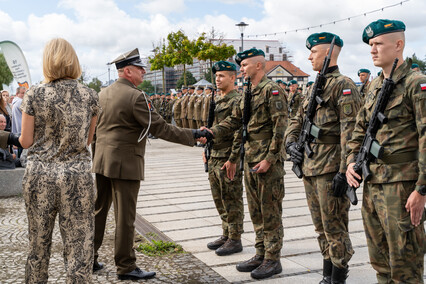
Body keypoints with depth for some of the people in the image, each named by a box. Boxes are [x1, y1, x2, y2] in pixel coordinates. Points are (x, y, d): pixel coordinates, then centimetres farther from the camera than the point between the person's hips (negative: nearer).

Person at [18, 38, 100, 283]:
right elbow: (87, 139, 7)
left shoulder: (34, 95, -4)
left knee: (38, 246, 17)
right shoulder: (90, 96, -1)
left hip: (39, 175, 1)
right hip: (77, 175, -1)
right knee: (79, 248, 4)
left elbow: (26, 142, 0)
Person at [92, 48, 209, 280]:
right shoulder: (135, 96, -15)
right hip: (124, 164, -8)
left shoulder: (102, 94, 10)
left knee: (98, 210, 17)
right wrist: (193, 135, -11)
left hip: (101, 162, 8)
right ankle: (125, 267, 12)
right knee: (125, 217, 1)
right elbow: (160, 128, -16)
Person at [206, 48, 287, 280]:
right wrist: (210, 132, 1)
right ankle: (261, 254, 25)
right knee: (255, 210, 14)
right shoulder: (248, 93, 16)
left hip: (268, 160, -9)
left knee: (270, 211, -1)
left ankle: (273, 259, 9)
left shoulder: (272, 90, -12)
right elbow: (234, 121, 16)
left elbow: (280, 127, -17)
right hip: (250, 159, 9)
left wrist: (269, 159, -20)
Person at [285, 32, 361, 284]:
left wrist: (344, 171, -22)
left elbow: (350, 131, -18)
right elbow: (297, 121, 23)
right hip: (309, 166, 9)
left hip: (330, 168, -9)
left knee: (334, 225, -2)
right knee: (321, 226, 15)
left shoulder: (343, 85, -10)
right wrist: (291, 142, 3)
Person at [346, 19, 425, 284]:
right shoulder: (374, 86, 14)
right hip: (372, 183, 8)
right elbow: (360, 130, 22)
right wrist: (352, 161, 6)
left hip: (402, 185, -8)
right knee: (380, 261, 16)